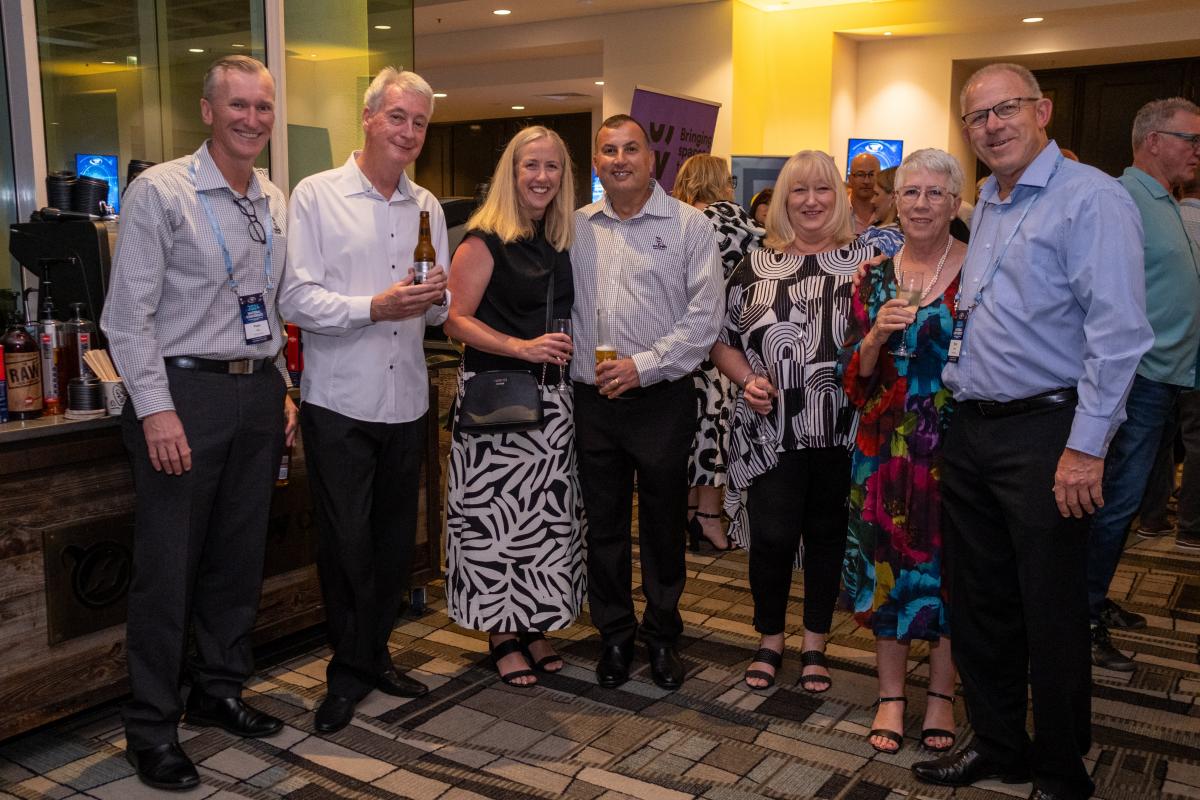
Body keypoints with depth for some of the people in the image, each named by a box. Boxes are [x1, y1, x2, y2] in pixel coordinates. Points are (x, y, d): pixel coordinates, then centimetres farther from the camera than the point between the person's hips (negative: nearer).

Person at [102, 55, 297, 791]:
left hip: (259, 392, 6)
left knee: (241, 556, 13)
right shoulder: (160, 191, -7)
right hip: (186, 391, -6)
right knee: (168, 565, 0)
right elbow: (129, 313, -10)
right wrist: (156, 409, -15)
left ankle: (221, 690, 30)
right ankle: (151, 727, 14)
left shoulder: (276, 203, 12)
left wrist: (283, 391, 13)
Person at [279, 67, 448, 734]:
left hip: (407, 399, 5)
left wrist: (436, 299, -10)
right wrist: (376, 307, -23)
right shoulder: (316, 196, -4)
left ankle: (375, 655, 32)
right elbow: (297, 299, -12)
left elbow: (439, 310, 13)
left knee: (395, 541, 14)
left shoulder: (427, 207, 12)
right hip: (340, 402, -5)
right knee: (345, 542, 2)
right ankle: (348, 672, 20)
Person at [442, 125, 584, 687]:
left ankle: (533, 626, 25)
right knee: (496, 515, -1)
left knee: (545, 514, 11)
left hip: (550, 399, 6)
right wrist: (523, 347, -21)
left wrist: (563, 352, 5)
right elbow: (455, 320, -12)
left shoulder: (562, 241, 12)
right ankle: (502, 635, 14)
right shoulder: (485, 239, -8)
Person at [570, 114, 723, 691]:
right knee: (603, 523, 11)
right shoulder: (577, 227, 8)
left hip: (662, 399, -3)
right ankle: (614, 635, 27)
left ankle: (662, 636, 26)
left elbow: (704, 317, -8)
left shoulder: (689, 226, -2)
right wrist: (579, 363, -3)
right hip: (593, 399, 3)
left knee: (663, 524, 9)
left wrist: (643, 365, -14)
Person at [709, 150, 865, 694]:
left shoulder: (866, 262, 5)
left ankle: (815, 646, 28)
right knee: (771, 538, 1)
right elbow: (723, 342, 9)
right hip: (771, 435, 0)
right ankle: (770, 642, 24)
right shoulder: (755, 267, 6)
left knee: (827, 537, 10)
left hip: (840, 435, 1)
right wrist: (747, 379, -9)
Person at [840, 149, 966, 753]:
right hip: (886, 446, 3)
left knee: (948, 563, 6)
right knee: (886, 562, 7)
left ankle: (941, 695, 25)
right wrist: (875, 335, -16)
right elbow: (853, 375, 3)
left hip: (958, 447, -2)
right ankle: (891, 694, 23)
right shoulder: (875, 276, 6)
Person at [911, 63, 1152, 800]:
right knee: (979, 602, 15)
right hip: (972, 430, 8)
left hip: (1045, 433, -8)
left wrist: (1085, 447, -20)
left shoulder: (1090, 199, -11)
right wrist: (952, 386, 14)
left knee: (1052, 617, 3)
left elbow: (1117, 332, -17)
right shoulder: (986, 209, 15)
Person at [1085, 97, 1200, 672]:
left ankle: (1096, 600, 28)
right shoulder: (1124, 200, -15)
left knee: (1123, 500, 16)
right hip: (1139, 380, -10)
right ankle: (1084, 621, 4)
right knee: (1117, 501, -5)